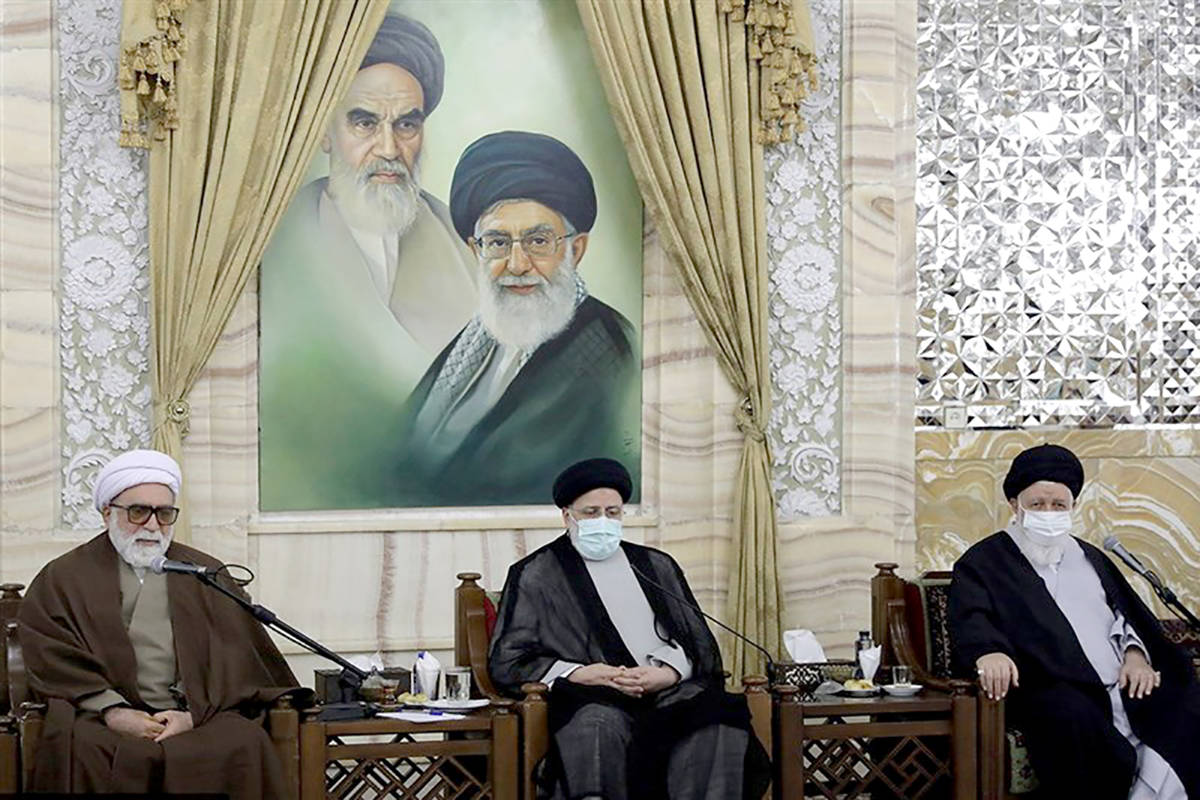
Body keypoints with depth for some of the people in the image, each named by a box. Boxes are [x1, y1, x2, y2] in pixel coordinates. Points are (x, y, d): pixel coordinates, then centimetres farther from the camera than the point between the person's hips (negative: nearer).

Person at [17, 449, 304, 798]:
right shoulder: (62, 579, 17)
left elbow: (232, 656, 9)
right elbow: (51, 659, 3)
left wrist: (193, 713, -10)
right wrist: (112, 710, -13)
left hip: (198, 714, 2)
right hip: (99, 714, -1)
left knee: (247, 744, -30)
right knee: (81, 751, -35)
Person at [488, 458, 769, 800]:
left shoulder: (657, 566, 25)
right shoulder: (534, 575, 14)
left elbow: (699, 644, 17)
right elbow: (506, 662, 5)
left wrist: (668, 673, -7)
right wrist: (580, 674, -10)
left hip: (669, 691, 3)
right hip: (592, 697, -3)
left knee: (717, 720, -31)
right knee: (599, 727, -40)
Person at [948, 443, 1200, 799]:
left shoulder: (1089, 558, 30)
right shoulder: (983, 562, 12)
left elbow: (1129, 613, 26)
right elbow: (970, 622, -5)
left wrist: (1135, 653, 2)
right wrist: (988, 651, -29)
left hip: (1127, 689, 5)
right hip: (1051, 688, -5)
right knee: (1072, 717, -40)